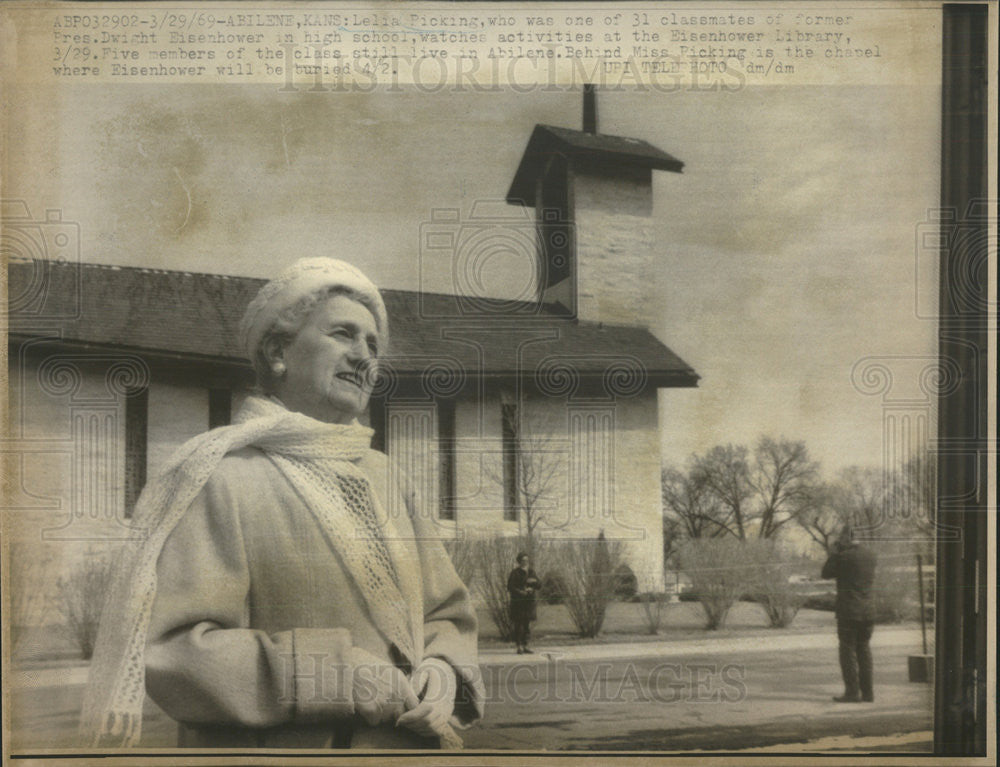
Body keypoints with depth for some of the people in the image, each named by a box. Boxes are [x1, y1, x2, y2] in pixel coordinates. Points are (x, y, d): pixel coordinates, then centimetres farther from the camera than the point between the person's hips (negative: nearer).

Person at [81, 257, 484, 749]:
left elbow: (448, 614, 12)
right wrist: (336, 675, -24)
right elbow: (165, 649, -20)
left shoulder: (379, 477, 7)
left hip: (413, 742, 6)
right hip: (284, 748, -6)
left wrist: (442, 670, -10)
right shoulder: (220, 479, -12)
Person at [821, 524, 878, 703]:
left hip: (849, 611, -6)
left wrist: (835, 552, 2)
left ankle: (852, 692, -2)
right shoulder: (870, 554, 6)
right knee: (864, 649, 13)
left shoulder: (844, 556, -14)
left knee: (848, 650, 0)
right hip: (868, 610, 6)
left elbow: (826, 573, -2)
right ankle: (867, 691, 14)